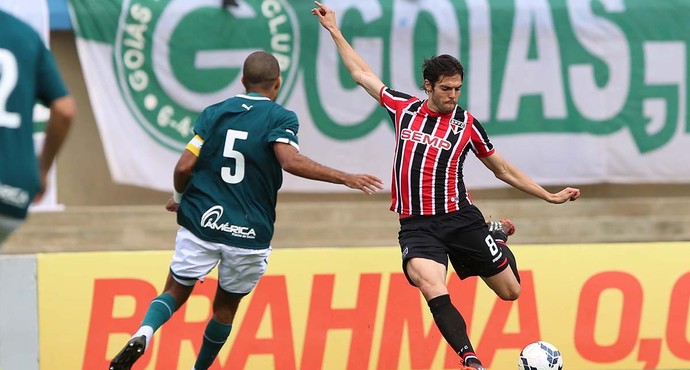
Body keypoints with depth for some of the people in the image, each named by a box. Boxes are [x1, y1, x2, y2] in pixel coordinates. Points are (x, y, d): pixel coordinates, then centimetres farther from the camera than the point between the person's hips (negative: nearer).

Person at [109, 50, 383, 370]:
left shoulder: (215, 113, 5)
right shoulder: (280, 118, -3)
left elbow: (184, 166, -1)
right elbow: (290, 161, -21)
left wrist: (179, 198, 20)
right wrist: (345, 178, -19)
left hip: (201, 224, 1)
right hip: (250, 234, -1)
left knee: (175, 293, 12)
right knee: (226, 306, 20)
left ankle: (143, 334, -17)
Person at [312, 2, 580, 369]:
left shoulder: (467, 124, 4)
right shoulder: (404, 109, 6)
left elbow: (503, 169, 15)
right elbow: (362, 74, 20)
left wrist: (549, 196, 13)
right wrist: (335, 31, 24)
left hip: (459, 219, 0)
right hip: (416, 225, 0)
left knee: (510, 291, 7)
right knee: (432, 288, -28)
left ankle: (500, 241, 42)